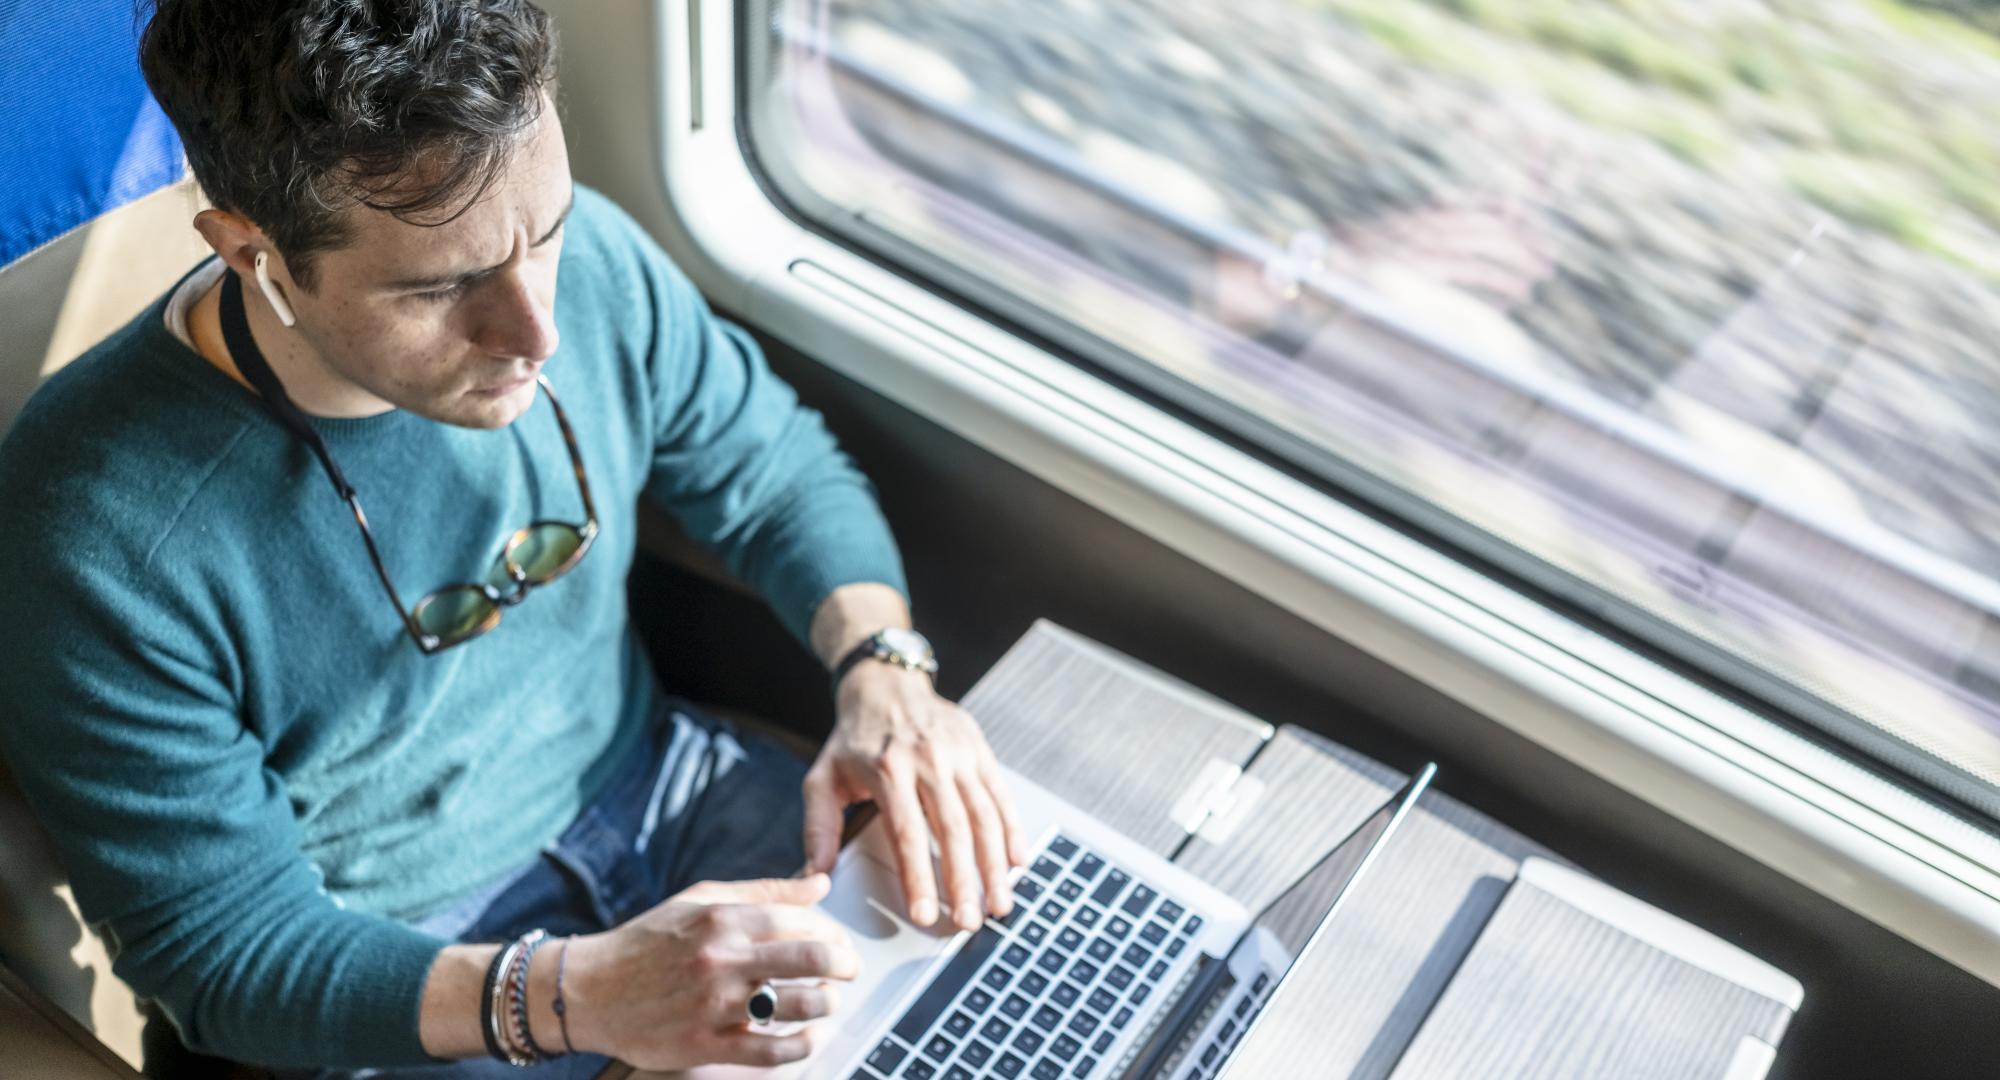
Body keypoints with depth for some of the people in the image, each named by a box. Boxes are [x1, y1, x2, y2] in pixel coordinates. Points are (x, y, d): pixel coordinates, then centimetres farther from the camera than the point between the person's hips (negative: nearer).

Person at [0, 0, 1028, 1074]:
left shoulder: (592, 257, -15)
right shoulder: (98, 540, -28)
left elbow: (776, 474, 2)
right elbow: (224, 952, -19)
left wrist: (884, 673, -18)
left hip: (655, 782, 3)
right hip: (388, 971, -3)